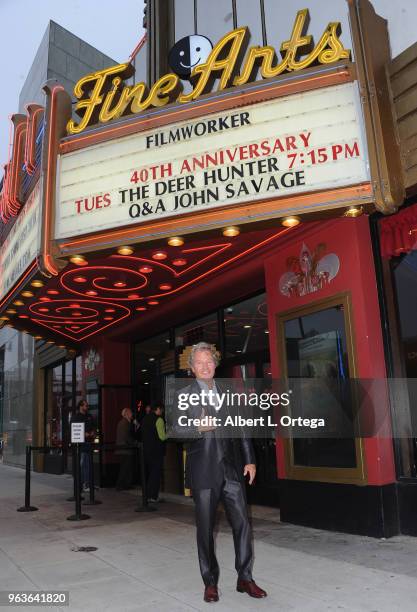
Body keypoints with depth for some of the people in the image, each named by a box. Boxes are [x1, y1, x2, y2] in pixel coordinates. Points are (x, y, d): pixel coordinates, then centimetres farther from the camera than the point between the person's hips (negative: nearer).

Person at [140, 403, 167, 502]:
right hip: (156, 450, -7)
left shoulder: (144, 419, 11)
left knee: (147, 472, 15)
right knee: (156, 472, -1)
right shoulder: (158, 419, -12)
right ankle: (153, 496, -1)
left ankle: (147, 495, 20)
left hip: (146, 449, 7)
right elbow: (162, 437, -15)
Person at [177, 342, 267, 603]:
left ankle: (245, 578, 20)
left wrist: (250, 460, 7)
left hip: (232, 468, 3)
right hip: (204, 470, -2)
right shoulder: (184, 395, 1)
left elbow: (242, 427, 12)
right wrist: (197, 427, -23)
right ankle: (210, 582, 22)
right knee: (205, 528, 6)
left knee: (242, 523, 3)